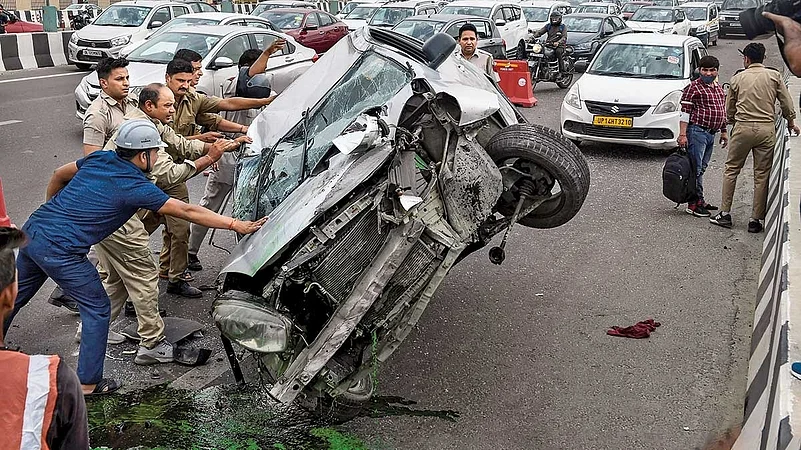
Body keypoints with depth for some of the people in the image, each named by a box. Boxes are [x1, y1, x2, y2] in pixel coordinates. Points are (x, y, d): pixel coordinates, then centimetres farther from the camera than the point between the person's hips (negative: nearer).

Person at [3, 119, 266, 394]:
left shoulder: (99, 159, 7)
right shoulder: (137, 187, -14)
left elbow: (58, 175, 22)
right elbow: (188, 212, -14)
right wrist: (236, 225, -11)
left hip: (32, 229, 8)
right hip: (60, 250, -8)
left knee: (14, 298, 25)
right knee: (97, 309, 7)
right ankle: (88, 383, 13)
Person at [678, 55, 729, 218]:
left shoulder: (719, 88, 18)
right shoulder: (693, 87, -7)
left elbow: (722, 111, 26)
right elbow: (685, 112, -11)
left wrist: (723, 132, 24)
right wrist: (682, 134, -17)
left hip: (711, 134, 8)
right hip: (697, 132, -8)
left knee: (701, 168, 13)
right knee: (696, 168, -7)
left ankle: (700, 201, 19)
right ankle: (694, 204, -4)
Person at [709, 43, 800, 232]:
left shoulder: (737, 78, 6)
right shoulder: (774, 76, 5)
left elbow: (729, 110, 12)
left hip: (743, 128, 0)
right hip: (767, 130, 0)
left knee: (731, 170, 12)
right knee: (762, 175, 4)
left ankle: (725, 213, 10)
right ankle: (756, 220, 7)